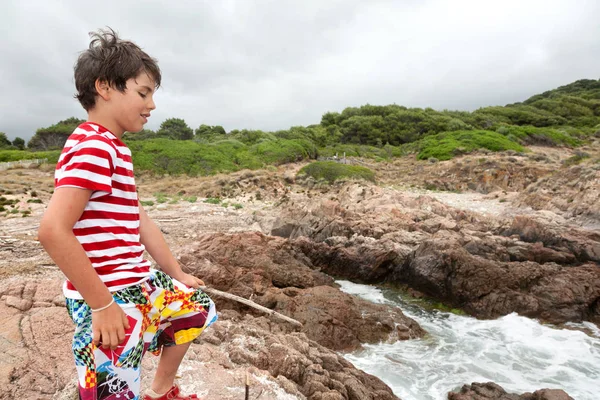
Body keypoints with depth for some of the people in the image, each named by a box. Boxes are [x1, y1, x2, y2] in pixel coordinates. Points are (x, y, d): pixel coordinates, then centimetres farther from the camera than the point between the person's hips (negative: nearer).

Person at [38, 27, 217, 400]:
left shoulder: (116, 149, 14)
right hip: (108, 300, -10)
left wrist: (178, 275, 17)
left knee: (198, 308, 25)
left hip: (138, 284, 10)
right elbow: (53, 230, -28)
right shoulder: (93, 146, -18)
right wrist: (102, 304, -21)